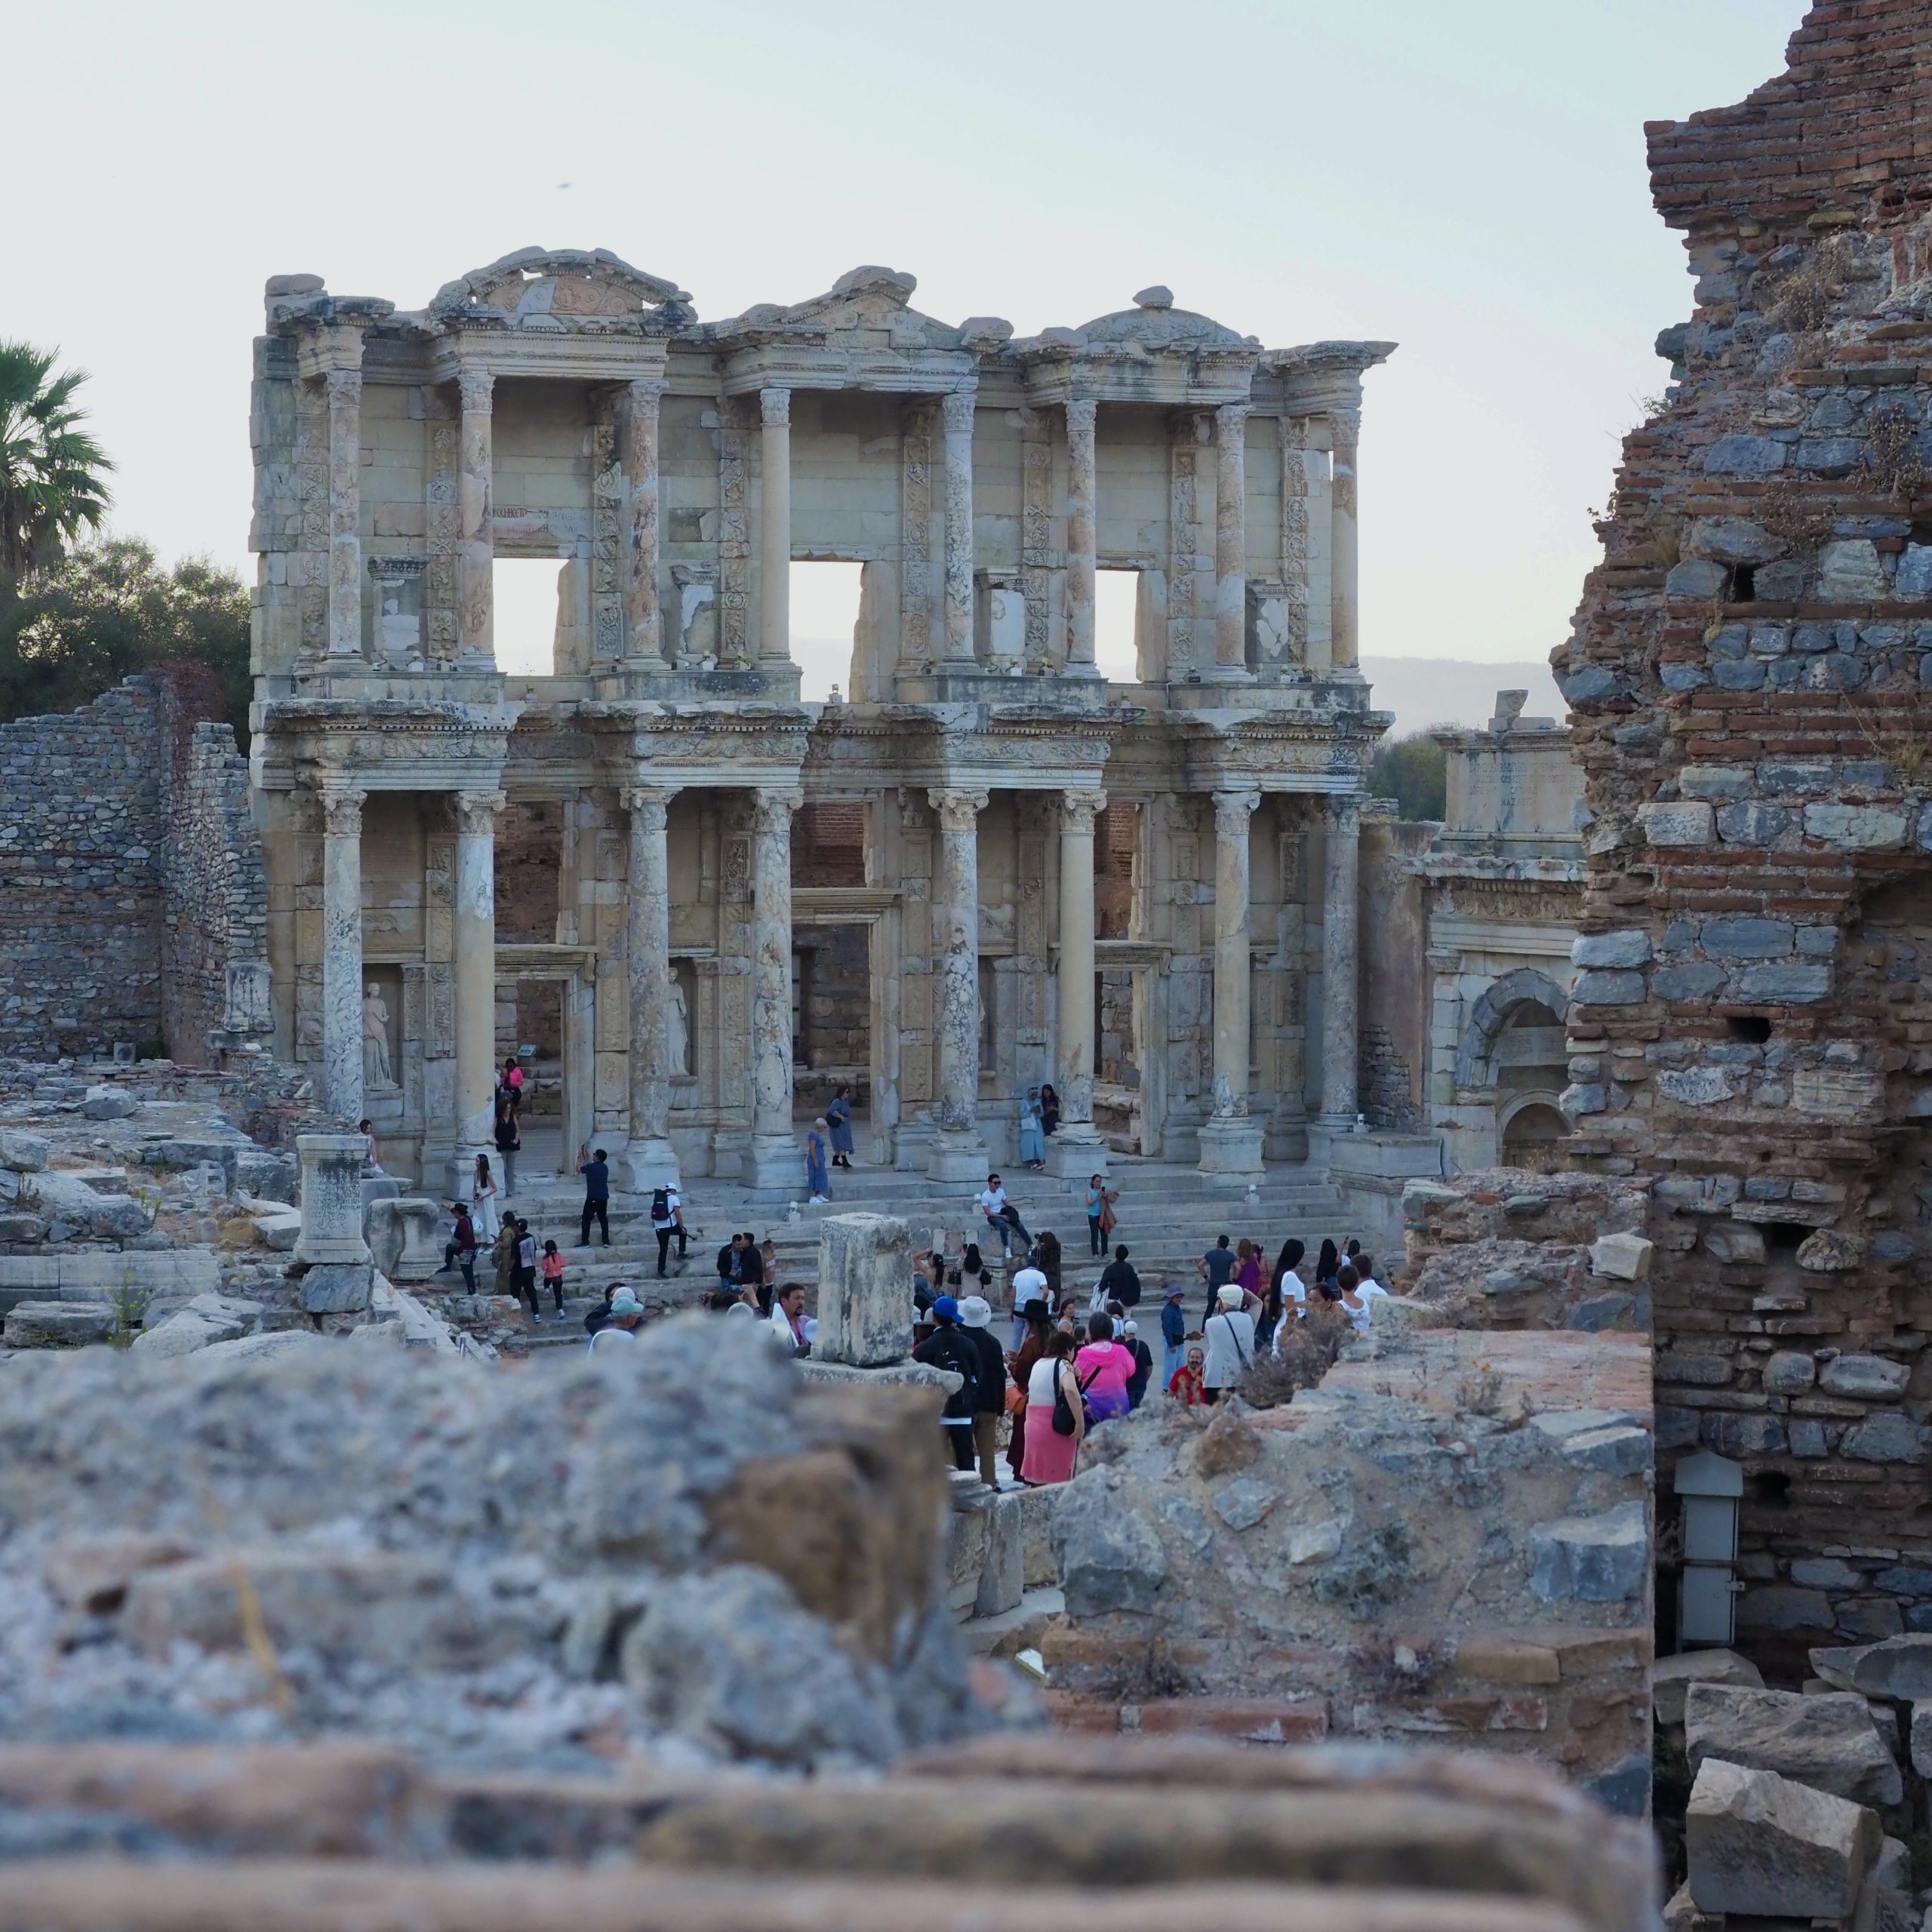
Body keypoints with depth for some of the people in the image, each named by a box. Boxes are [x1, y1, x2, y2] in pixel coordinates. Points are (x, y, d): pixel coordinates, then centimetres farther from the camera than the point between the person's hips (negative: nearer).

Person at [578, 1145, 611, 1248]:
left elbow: (578, 1169, 2)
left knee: (586, 1219, 3)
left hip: (593, 1198, -6)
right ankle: (606, 1242, 9)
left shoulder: (591, 1167, -13)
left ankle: (585, 1242, 1)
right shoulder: (605, 1167, 7)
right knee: (603, 1219, 12)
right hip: (604, 1197, 6)